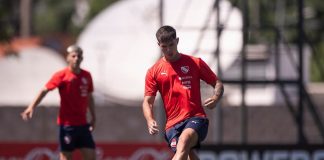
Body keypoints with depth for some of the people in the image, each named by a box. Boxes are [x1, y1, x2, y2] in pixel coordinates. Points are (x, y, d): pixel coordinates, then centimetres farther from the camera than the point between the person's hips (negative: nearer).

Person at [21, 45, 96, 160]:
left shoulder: (86, 76, 7)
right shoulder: (61, 75, -8)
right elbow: (45, 90, -15)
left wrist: (93, 117, 17)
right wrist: (32, 106, -27)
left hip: (83, 123, 5)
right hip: (67, 123, -5)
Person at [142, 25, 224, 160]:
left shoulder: (195, 63, 9)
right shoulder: (154, 72, 11)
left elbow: (218, 84, 14)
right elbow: (147, 101, 10)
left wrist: (215, 98, -9)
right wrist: (150, 121, -11)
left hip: (196, 118, -2)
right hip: (172, 124, 2)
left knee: (184, 142, -32)